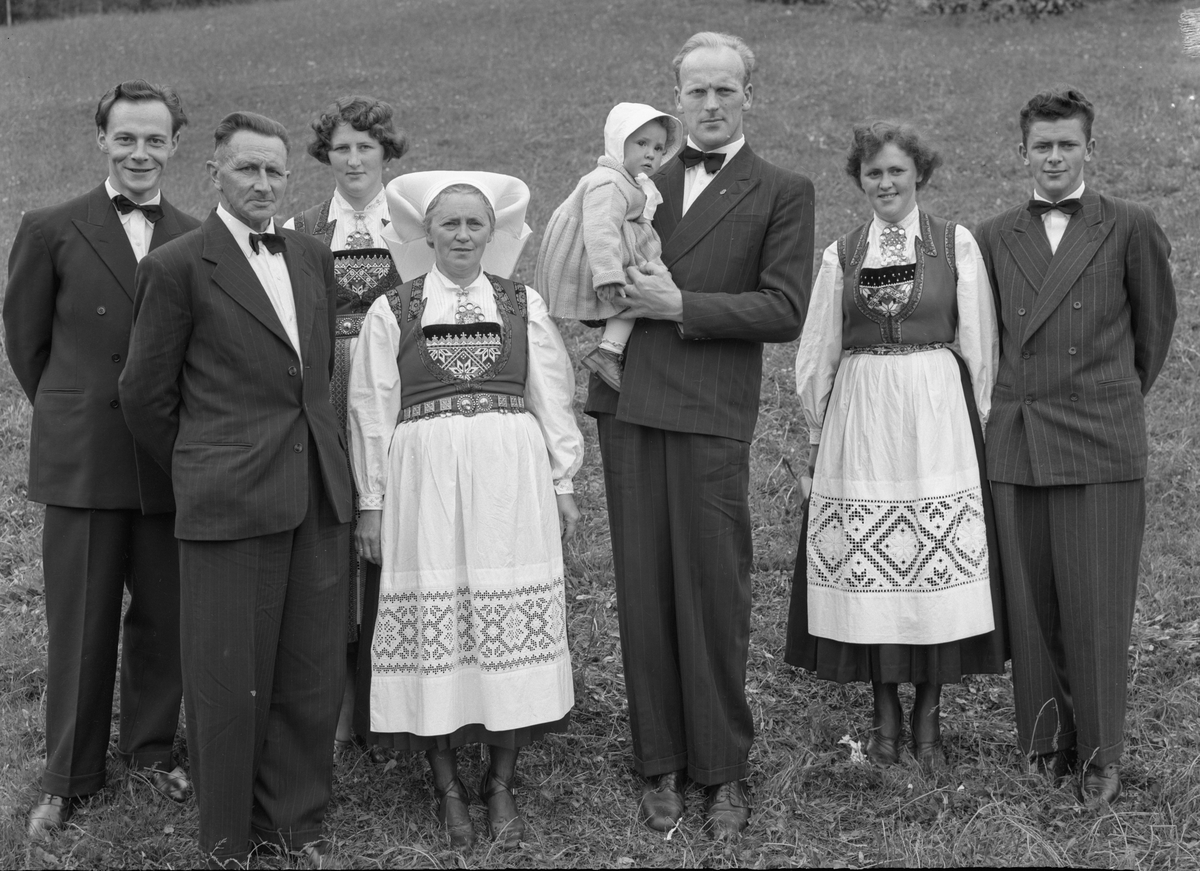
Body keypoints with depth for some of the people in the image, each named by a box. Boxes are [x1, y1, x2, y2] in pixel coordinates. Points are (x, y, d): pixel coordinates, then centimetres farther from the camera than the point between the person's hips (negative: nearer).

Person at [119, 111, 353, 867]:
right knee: (230, 678, 5)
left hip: (318, 494, 5)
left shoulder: (314, 258, 12)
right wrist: (200, 466, 9)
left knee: (313, 672, 10)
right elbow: (145, 393, 0)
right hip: (229, 501, -5)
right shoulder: (178, 267, -5)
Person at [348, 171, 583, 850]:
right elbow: (372, 413, 6)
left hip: (512, 480, 1)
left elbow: (552, 398, 10)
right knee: (435, 624, 1)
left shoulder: (524, 305, 8)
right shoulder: (391, 312, 5)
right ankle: (448, 787, 15)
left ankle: (501, 782, 15)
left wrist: (563, 483, 7)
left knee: (511, 626, 2)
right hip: (424, 482, -1)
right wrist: (372, 503, 4)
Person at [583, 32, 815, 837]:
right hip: (628, 408, 4)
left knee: (715, 595, 1)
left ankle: (725, 771, 15)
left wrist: (680, 306, -11)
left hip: (711, 415, -4)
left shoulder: (783, 192, 3)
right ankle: (661, 765, 20)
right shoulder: (639, 180, 15)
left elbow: (784, 311, -6)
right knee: (643, 591, 8)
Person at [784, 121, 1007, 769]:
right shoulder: (840, 255, 9)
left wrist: (976, 424, 1)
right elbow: (816, 355, 12)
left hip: (938, 417, -1)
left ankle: (928, 714, 10)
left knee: (939, 567, -2)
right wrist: (818, 436, 11)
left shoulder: (957, 244, 4)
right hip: (859, 418, 2)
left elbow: (978, 347, 4)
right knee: (868, 572, 2)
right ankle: (884, 713, 15)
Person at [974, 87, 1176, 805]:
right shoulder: (994, 236, 10)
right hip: (1017, 443, 3)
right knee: (1031, 604, 6)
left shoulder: (1131, 227, 2)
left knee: (1097, 606, -1)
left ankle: (1101, 751, 11)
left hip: (1101, 444, -3)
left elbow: (1156, 324, 12)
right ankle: (1047, 738, 18)